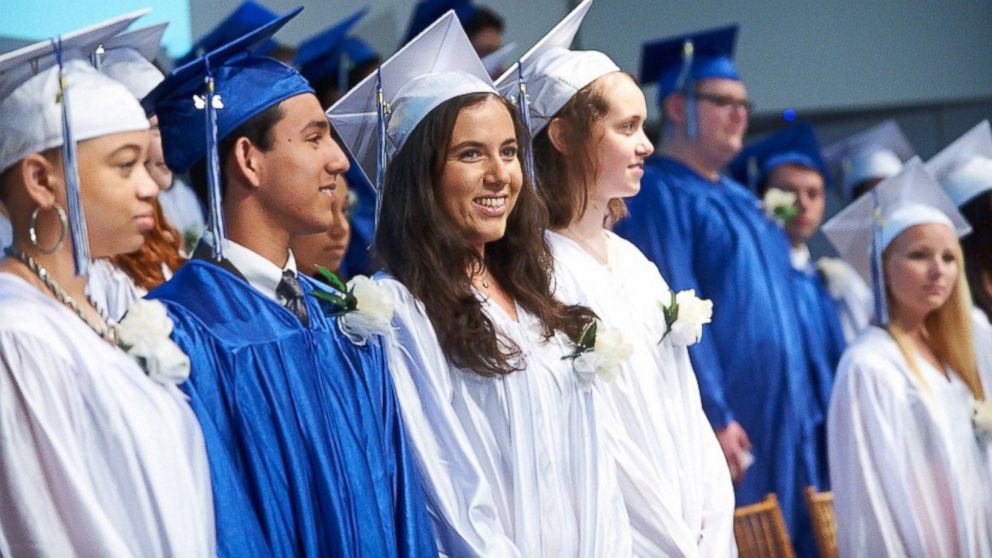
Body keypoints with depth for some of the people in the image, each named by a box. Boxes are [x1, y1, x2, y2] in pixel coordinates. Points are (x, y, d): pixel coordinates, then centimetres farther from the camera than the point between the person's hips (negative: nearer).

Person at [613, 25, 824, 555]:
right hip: (719, 422, -9)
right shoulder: (657, 196, -8)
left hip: (777, 422, 9)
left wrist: (804, 418, 17)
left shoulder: (740, 201, 20)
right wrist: (712, 417, -23)